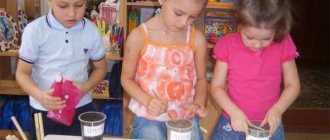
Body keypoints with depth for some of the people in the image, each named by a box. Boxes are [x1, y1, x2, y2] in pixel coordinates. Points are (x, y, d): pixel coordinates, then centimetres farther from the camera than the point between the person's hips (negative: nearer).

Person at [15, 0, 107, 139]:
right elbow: (22, 72, -6)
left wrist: (86, 87, -13)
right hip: (44, 111, -1)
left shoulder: (91, 30, -6)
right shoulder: (34, 30, -12)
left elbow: (100, 68, 7)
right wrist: (39, 95, -26)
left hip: (82, 108, 2)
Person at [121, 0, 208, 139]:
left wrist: (199, 103, -12)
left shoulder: (197, 39, -5)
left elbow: (201, 79, 7)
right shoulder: (139, 36, -10)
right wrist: (147, 100, -19)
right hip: (149, 118, -2)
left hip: (187, 118, 2)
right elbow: (127, 78, -2)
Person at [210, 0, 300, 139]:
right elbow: (217, 86, -5)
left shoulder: (283, 45, -8)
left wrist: (277, 110, -15)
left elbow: (293, 85, 0)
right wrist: (234, 112, -18)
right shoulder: (228, 45, -9)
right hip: (231, 124, 0)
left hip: (269, 126, 0)